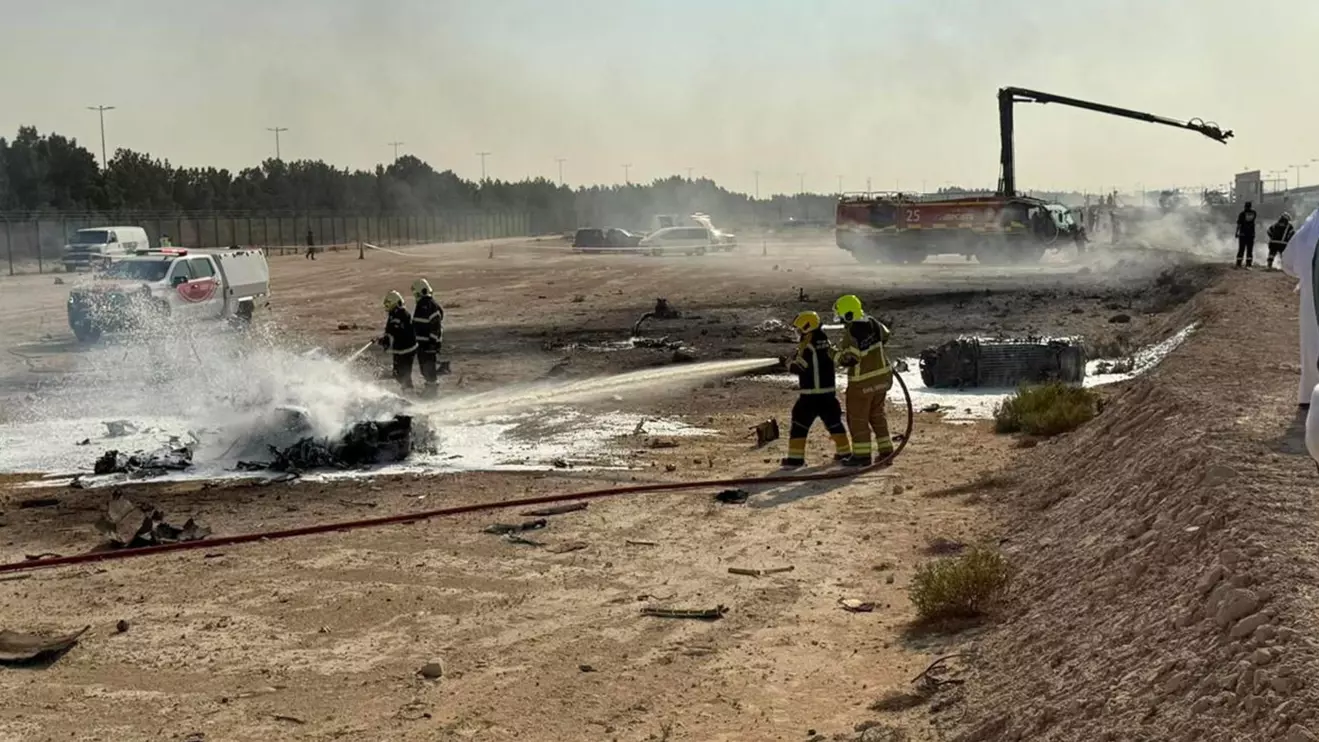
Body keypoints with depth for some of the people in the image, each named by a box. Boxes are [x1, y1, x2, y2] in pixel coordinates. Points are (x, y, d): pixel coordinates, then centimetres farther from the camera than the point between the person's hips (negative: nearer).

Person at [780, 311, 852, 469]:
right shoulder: (827, 343, 7)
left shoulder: (807, 346, -15)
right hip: (828, 392, 7)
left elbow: (799, 366, -15)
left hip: (809, 394, -7)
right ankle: (844, 452, 27)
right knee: (834, 422, 20)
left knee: (800, 424, -2)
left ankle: (795, 457, -6)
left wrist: (789, 363, 5)